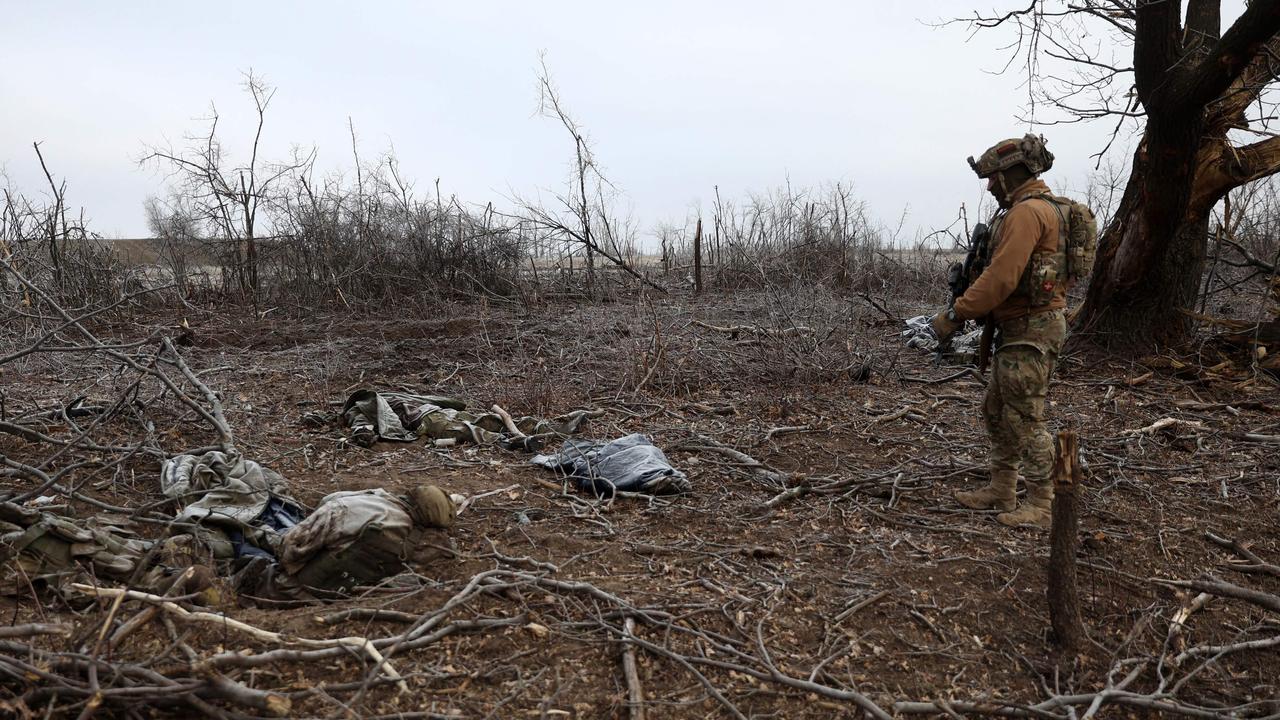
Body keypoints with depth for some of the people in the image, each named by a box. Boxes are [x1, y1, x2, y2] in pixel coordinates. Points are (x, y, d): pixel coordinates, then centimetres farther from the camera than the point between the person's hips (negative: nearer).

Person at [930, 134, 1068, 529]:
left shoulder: (1027, 212, -17)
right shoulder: (1037, 208, 17)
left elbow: (1001, 277, -24)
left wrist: (955, 314, -18)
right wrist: (968, 308, 12)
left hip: (1030, 330, -11)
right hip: (1021, 328, 11)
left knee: (1025, 418, -4)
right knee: (997, 411, 16)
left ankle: (1040, 506, 6)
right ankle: (1001, 491, 25)